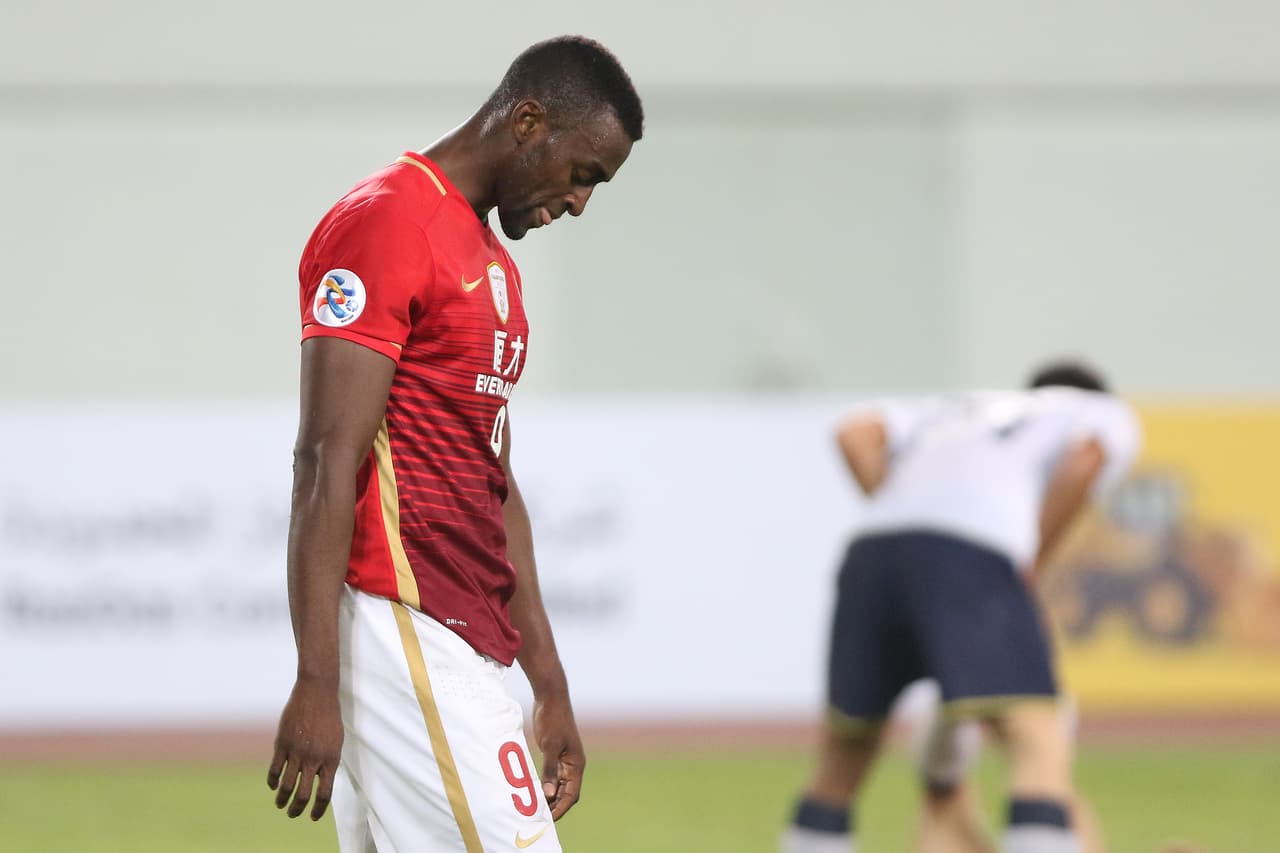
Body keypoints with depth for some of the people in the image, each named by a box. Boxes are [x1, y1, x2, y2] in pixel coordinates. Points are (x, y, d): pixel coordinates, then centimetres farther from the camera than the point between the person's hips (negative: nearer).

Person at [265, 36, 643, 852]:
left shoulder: (494, 262, 21)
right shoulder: (386, 224, -10)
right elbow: (326, 466, -16)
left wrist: (551, 686, 23)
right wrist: (316, 685, -22)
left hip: (461, 644, 10)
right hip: (403, 631, -10)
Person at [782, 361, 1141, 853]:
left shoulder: (952, 411, 39)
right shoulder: (1107, 414, 27)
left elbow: (856, 434, 19)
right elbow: (1085, 459, 1)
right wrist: (1033, 566, 7)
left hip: (873, 551, 5)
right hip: (973, 554, -5)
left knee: (844, 755, 20)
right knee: (1042, 749, -12)